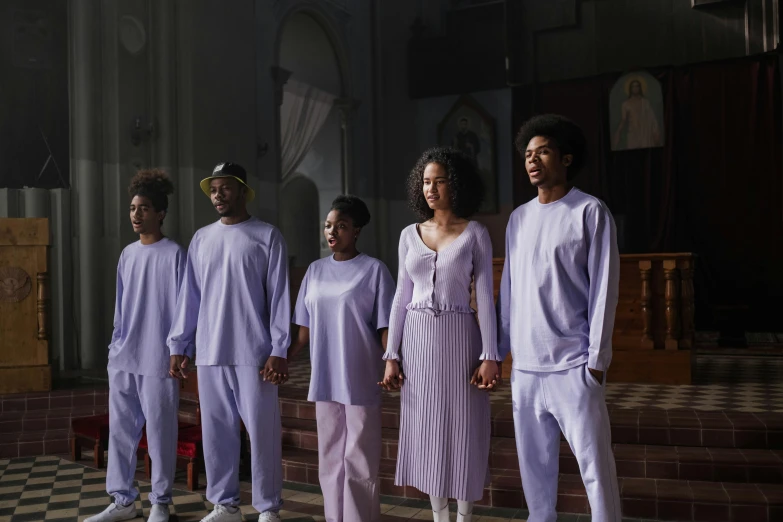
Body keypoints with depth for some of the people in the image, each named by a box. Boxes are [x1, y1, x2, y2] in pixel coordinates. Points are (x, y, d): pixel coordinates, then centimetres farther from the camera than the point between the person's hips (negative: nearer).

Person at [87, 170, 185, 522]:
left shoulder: (174, 255, -6)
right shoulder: (127, 254, 12)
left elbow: (182, 308, -6)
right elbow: (121, 306, 17)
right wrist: (115, 346, 14)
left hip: (158, 361, -6)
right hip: (122, 359, 6)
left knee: (159, 433, 2)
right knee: (120, 430, 9)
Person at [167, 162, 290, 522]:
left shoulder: (267, 236, 1)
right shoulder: (201, 239, 12)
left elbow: (279, 296, -4)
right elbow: (189, 296, 12)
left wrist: (278, 349, -10)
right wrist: (177, 345, 8)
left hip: (253, 352, -4)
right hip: (209, 353, 4)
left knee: (263, 431, -1)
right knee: (216, 431, 9)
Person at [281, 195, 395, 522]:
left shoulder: (374, 270, -2)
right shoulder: (315, 271, 11)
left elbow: (386, 327, -5)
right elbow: (305, 329, 13)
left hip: (360, 381, -4)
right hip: (324, 380, 5)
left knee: (359, 461, 1)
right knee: (330, 459, 11)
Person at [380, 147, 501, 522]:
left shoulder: (475, 234, -1)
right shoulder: (409, 235, 8)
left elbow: (485, 297, -4)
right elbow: (401, 298, 8)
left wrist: (490, 355, -11)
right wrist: (392, 355, 3)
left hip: (458, 339, -3)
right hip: (418, 340, 3)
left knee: (463, 431, 2)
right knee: (428, 432, 8)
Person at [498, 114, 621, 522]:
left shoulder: (590, 212, -3)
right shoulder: (518, 218, 12)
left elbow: (603, 289, -6)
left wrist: (597, 359, -10)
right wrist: (499, 349, 12)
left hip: (572, 364, -5)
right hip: (525, 365, 5)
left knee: (595, 464, -3)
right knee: (534, 461, 12)